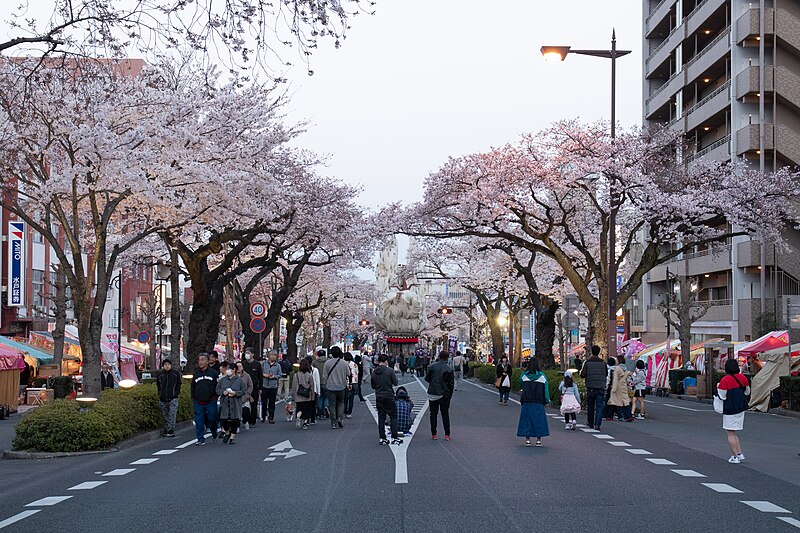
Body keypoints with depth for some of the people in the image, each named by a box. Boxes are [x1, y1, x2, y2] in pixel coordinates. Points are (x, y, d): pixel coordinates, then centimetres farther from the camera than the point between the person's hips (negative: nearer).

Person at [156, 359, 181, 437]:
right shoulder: (160, 374, 8)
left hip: (173, 398, -3)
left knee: (172, 415, -13)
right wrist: (160, 393, 11)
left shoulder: (175, 373, 2)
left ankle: (171, 430, -15)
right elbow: (158, 384, 21)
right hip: (163, 399, 3)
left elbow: (178, 384, 10)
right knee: (165, 416, 10)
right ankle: (165, 430, 17)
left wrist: (177, 392, 1)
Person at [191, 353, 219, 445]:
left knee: (212, 420, 3)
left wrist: (216, 397, 2)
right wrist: (193, 398, 12)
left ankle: (214, 434, 30)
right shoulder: (196, 373, 10)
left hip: (211, 402, -2)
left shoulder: (213, 373, 1)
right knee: (199, 422, 0)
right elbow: (193, 387, 18)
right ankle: (201, 439, 7)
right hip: (198, 402, 3)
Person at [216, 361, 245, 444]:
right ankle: (227, 433, 29)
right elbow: (217, 389, 10)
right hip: (225, 404, 2)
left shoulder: (239, 380, 1)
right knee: (224, 420, 1)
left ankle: (232, 437, 11)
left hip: (235, 404, -2)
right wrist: (223, 392, -10)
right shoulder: (222, 380, 7)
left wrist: (236, 393, -15)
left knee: (234, 421, -1)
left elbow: (244, 391, 0)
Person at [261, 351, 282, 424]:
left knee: (272, 403, 2)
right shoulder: (263, 363, 3)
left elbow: (280, 375, 5)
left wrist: (274, 376, -11)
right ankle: (263, 417, 18)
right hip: (264, 386, 0)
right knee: (264, 402, 6)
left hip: (273, 387, 0)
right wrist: (264, 375, -11)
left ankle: (271, 417, 9)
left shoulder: (278, 365, 5)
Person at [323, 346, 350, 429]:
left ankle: (333, 422, 5)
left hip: (330, 387, -1)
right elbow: (348, 374, 5)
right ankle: (340, 417, 0)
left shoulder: (327, 363, -9)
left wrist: (324, 384, 7)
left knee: (332, 404, 5)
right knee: (341, 402, 19)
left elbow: (324, 375, -5)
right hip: (341, 387, 1)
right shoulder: (344, 363, -5)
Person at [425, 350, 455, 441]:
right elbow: (452, 383, -3)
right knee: (445, 415, 7)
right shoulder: (449, 369, -7)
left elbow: (426, 378, 4)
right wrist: (450, 394, 8)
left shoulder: (432, 367, -5)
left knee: (433, 414, 9)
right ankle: (447, 434, 5)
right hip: (445, 395, -1)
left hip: (433, 394, 1)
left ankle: (433, 434, 9)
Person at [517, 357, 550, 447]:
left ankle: (527, 439, 5)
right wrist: (547, 401, 4)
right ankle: (538, 440, 5)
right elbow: (546, 389, -2)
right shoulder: (542, 376, -4)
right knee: (539, 419, 7)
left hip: (526, 402, 1)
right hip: (538, 402, -1)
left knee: (526, 419, 7)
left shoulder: (524, 375, -4)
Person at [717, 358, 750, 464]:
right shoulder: (742, 377, 2)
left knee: (731, 433, 2)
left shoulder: (725, 380, -16)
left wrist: (718, 387, 1)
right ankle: (740, 454, 14)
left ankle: (735, 456, 2)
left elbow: (722, 396, -15)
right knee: (734, 433, 18)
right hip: (741, 409, 6)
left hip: (729, 410, -6)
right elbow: (747, 392, 13)